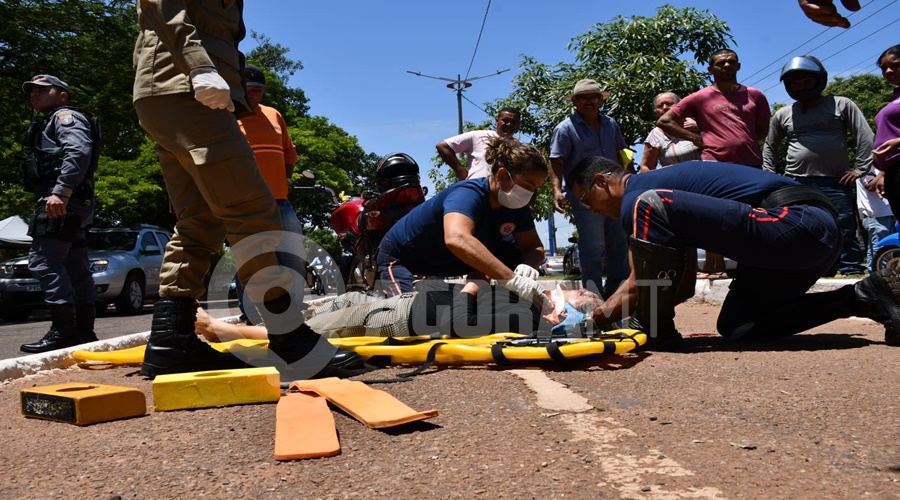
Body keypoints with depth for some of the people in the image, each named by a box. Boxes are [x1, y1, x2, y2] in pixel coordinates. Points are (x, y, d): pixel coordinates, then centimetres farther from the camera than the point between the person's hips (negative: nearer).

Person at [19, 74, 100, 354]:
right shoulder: (50, 125, 32)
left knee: (43, 261, -16)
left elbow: (79, 151, -20)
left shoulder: (65, 116, 0)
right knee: (75, 268, 8)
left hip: (61, 202, -11)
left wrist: (60, 191, -28)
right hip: (71, 204, 11)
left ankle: (63, 330, -19)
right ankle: (83, 330, 11)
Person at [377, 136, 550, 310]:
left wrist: (527, 266, -36)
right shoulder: (469, 194, -38)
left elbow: (534, 246, -10)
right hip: (399, 259, -8)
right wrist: (513, 279, -62)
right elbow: (456, 239, -58)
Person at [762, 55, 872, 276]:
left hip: (835, 183, -2)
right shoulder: (783, 115, 13)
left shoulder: (842, 105, 6)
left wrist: (859, 169, -5)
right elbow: (769, 147, 23)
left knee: (845, 234, -2)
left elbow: (865, 136, 3)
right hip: (796, 184, 2)